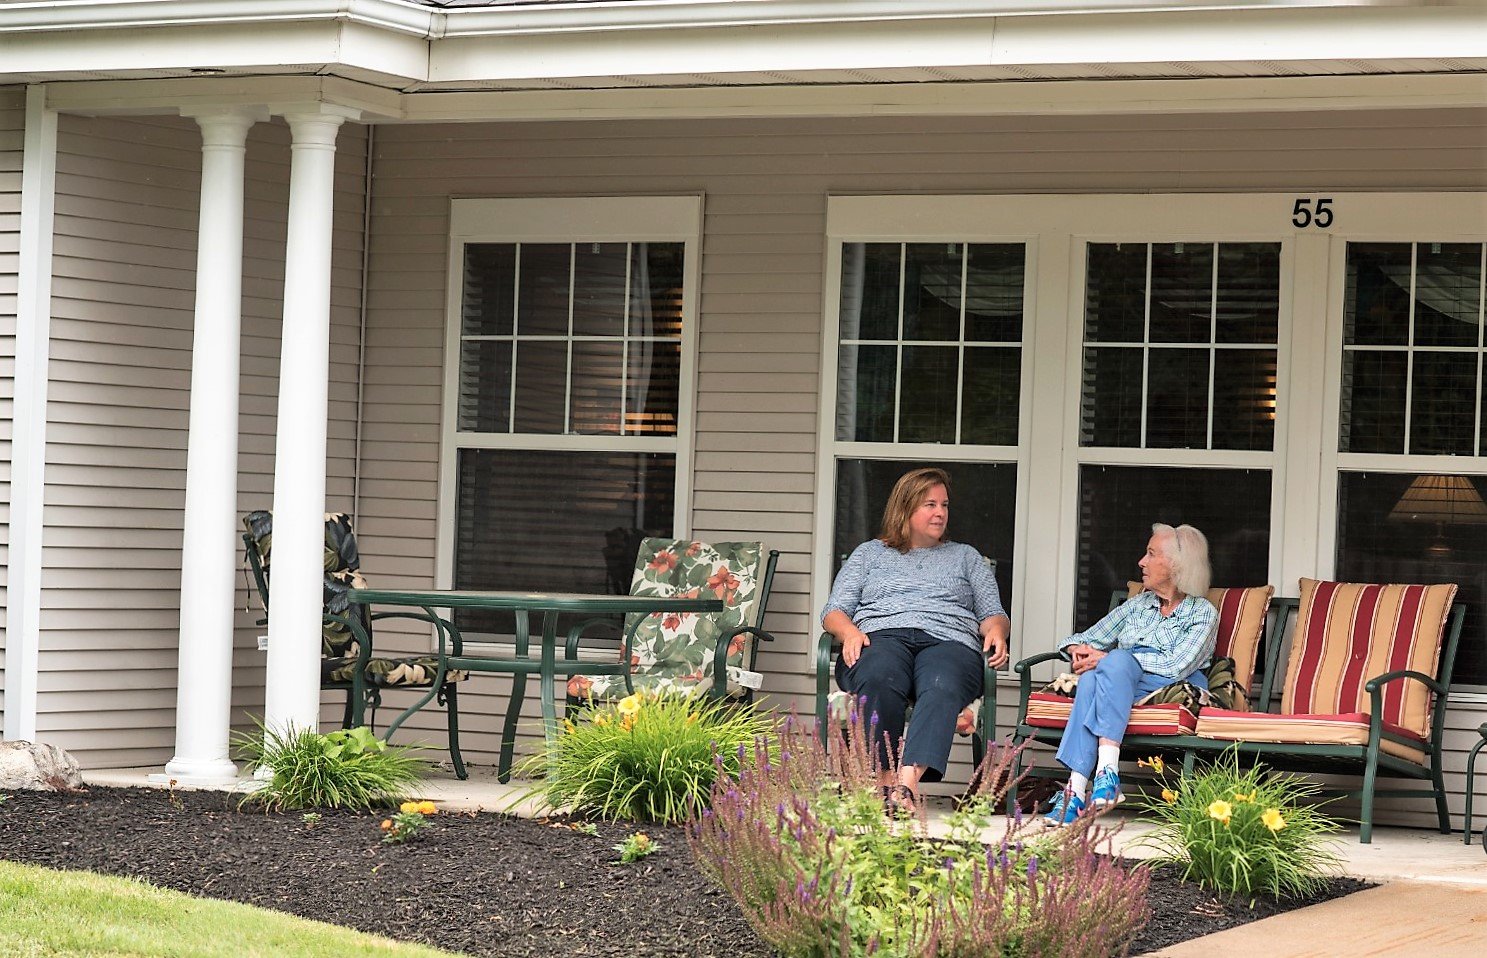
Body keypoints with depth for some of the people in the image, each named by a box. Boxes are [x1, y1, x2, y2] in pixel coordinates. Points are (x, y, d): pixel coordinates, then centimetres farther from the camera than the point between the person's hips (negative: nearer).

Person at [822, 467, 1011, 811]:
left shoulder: (966, 557, 32)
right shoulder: (869, 553, 28)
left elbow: (993, 613, 23)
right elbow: (834, 611, 19)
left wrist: (996, 631, -2)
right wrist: (849, 631, -5)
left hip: (949, 641, 0)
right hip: (880, 637, 0)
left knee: (942, 687, -40)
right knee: (879, 681, -40)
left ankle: (908, 780, -56)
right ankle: (885, 779, -46)